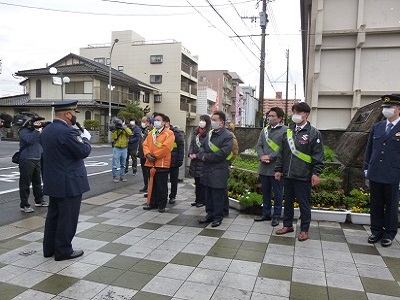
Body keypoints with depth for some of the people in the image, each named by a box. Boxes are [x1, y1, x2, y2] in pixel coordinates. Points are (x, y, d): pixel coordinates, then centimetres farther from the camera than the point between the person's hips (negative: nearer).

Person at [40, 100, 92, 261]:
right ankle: (63, 251, 13)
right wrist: (85, 138, -1)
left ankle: (49, 248, 29)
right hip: (69, 183, -9)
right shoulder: (68, 132, -22)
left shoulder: (46, 130, 8)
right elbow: (84, 151, -19)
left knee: (53, 215, 18)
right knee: (67, 218, 3)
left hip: (52, 182, 9)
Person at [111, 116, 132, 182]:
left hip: (124, 149, 2)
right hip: (117, 148, -2)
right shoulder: (115, 129, 2)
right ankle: (114, 176, 7)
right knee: (115, 164, -2)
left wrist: (124, 127, -23)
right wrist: (114, 130, -19)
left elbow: (130, 133, -17)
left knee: (123, 164, 12)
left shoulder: (126, 128, 5)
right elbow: (114, 137, -10)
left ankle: (122, 176, 21)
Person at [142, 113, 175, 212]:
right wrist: (148, 154, -11)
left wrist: (154, 155, -14)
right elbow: (145, 144, 7)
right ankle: (153, 203, 28)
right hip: (151, 163, 6)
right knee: (152, 185, 16)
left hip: (162, 164, -6)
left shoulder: (169, 133, -8)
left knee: (162, 186, 2)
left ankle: (162, 205, 14)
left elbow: (165, 147, -18)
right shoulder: (151, 133, 14)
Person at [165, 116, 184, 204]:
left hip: (173, 160, -4)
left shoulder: (176, 132, -8)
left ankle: (172, 196, 21)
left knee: (174, 179, 9)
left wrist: (180, 159, -14)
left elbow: (181, 146, -9)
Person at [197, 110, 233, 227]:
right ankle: (210, 214, 29)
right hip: (207, 169, 7)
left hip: (219, 172, -7)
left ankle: (218, 217, 14)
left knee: (218, 195, 1)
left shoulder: (227, 136, -11)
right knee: (208, 194, 15)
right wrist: (202, 155, -9)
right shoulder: (210, 133, 13)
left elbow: (222, 154, -21)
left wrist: (206, 157, -14)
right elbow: (202, 148, 14)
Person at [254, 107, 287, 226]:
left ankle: (276, 216, 19)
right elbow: (259, 145, 9)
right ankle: (266, 214, 29)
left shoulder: (285, 130, -7)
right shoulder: (264, 130, 13)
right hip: (263, 167, 6)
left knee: (277, 193, 6)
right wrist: (261, 156, -10)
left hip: (276, 168, -6)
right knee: (265, 192, 16)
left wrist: (270, 157, -18)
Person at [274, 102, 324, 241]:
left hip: (303, 176, -5)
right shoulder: (288, 131, 10)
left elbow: (318, 156, -8)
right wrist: (279, 169, 11)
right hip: (287, 175, 5)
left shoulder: (313, 133, -5)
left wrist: (316, 173, -13)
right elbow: (282, 153, 14)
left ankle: (304, 230, 20)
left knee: (304, 203, 6)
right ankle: (288, 225, 31)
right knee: (288, 201, 16)